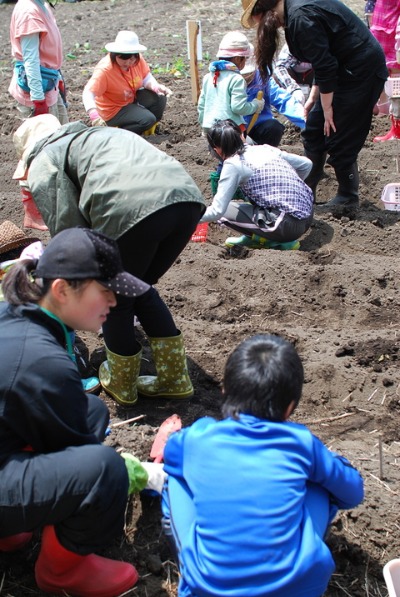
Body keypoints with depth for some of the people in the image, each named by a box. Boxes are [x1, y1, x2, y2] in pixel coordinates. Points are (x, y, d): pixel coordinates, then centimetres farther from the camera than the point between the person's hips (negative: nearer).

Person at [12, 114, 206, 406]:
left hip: (131, 209, -7)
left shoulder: (43, 162, 18)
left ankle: (122, 384, 36)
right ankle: (174, 378, 32)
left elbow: (67, 229, 5)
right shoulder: (97, 134, 39)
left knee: (114, 300, 18)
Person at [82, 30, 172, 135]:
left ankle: (150, 126, 12)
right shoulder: (104, 70, -31)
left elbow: (146, 78, -5)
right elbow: (88, 93, -39)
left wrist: (156, 86, -29)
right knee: (147, 119, -24)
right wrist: (94, 115, -56)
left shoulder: (138, 59, -15)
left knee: (159, 98, -12)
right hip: (114, 111, -6)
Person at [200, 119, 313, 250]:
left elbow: (217, 211, -10)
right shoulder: (265, 148, 12)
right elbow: (306, 164, 22)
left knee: (225, 210, 1)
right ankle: (255, 237, 17)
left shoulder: (233, 164, -7)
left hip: (287, 225, -8)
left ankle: (272, 240, -1)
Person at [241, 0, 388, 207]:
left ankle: (347, 198, 17)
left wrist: (327, 109, -13)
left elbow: (324, 66, -22)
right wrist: (313, 97, 16)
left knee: (340, 140, 0)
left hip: (362, 72, -10)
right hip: (346, 70, 10)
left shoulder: (301, 17, -23)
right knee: (314, 131, 13)